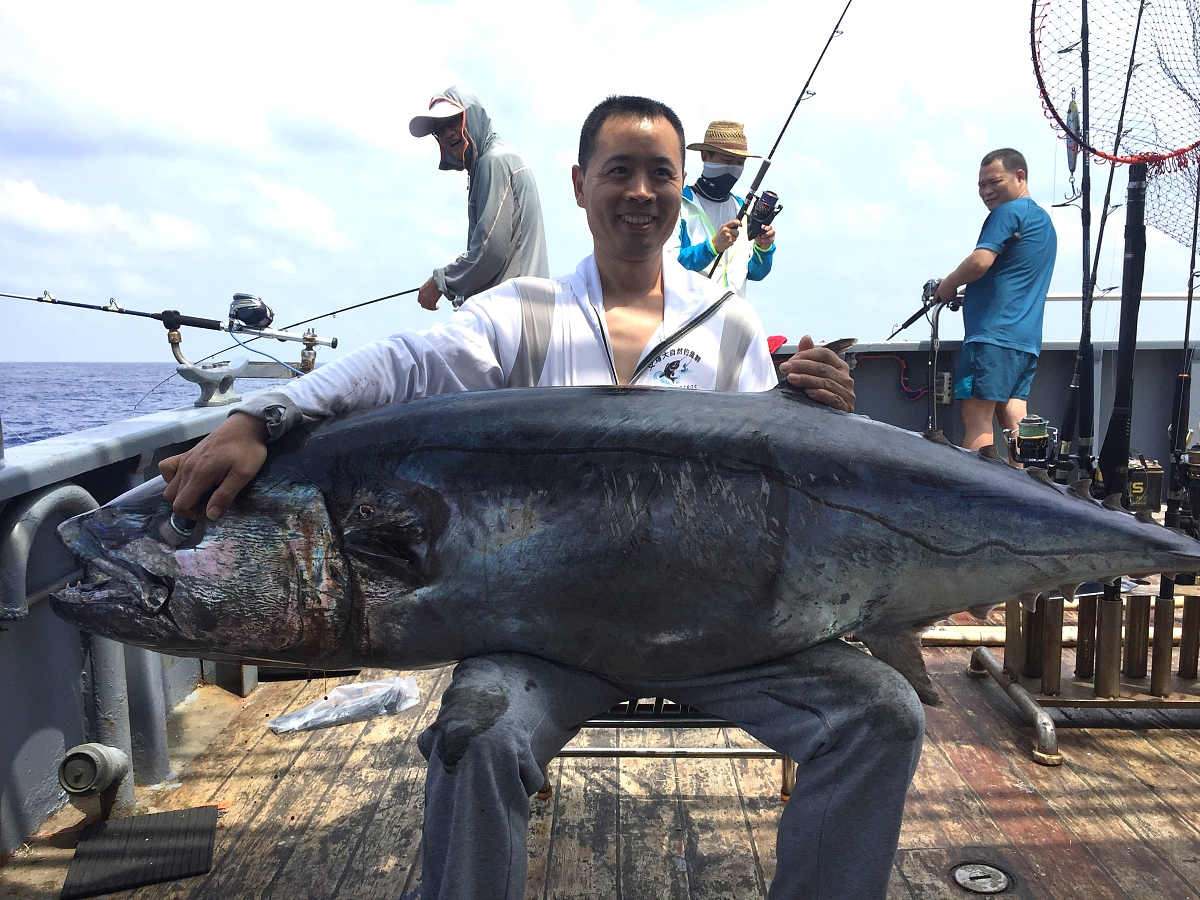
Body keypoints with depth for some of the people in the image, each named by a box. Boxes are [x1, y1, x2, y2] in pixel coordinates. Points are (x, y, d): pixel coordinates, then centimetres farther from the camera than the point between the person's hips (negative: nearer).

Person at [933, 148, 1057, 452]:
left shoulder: (1008, 212, -5)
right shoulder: (1044, 221, 25)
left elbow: (980, 262, -18)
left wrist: (948, 285, 0)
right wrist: (964, 291, 23)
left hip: (993, 334, -9)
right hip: (1027, 339, 10)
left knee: (977, 420, -8)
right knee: (1013, 417, 7)